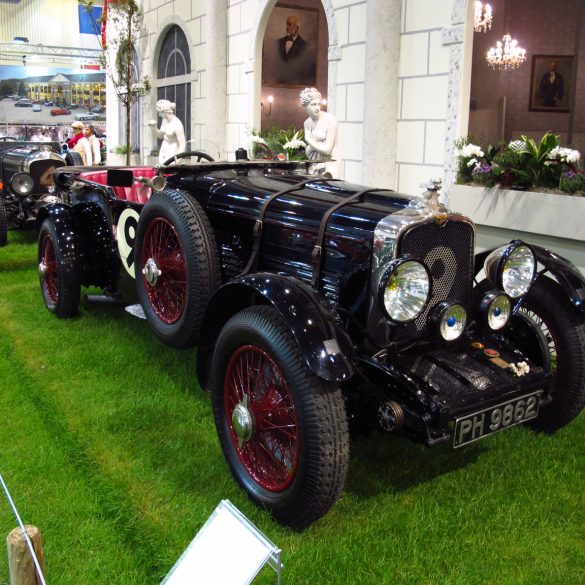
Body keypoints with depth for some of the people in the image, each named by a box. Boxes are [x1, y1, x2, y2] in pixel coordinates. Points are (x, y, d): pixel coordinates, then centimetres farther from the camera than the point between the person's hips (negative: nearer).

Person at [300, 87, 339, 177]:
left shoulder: (330, 119, -9)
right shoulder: (307, 123, 10)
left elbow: (327, 149, -14)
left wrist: (308, 139, -7)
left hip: (329, 166, -6)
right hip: (313, 167, 6)